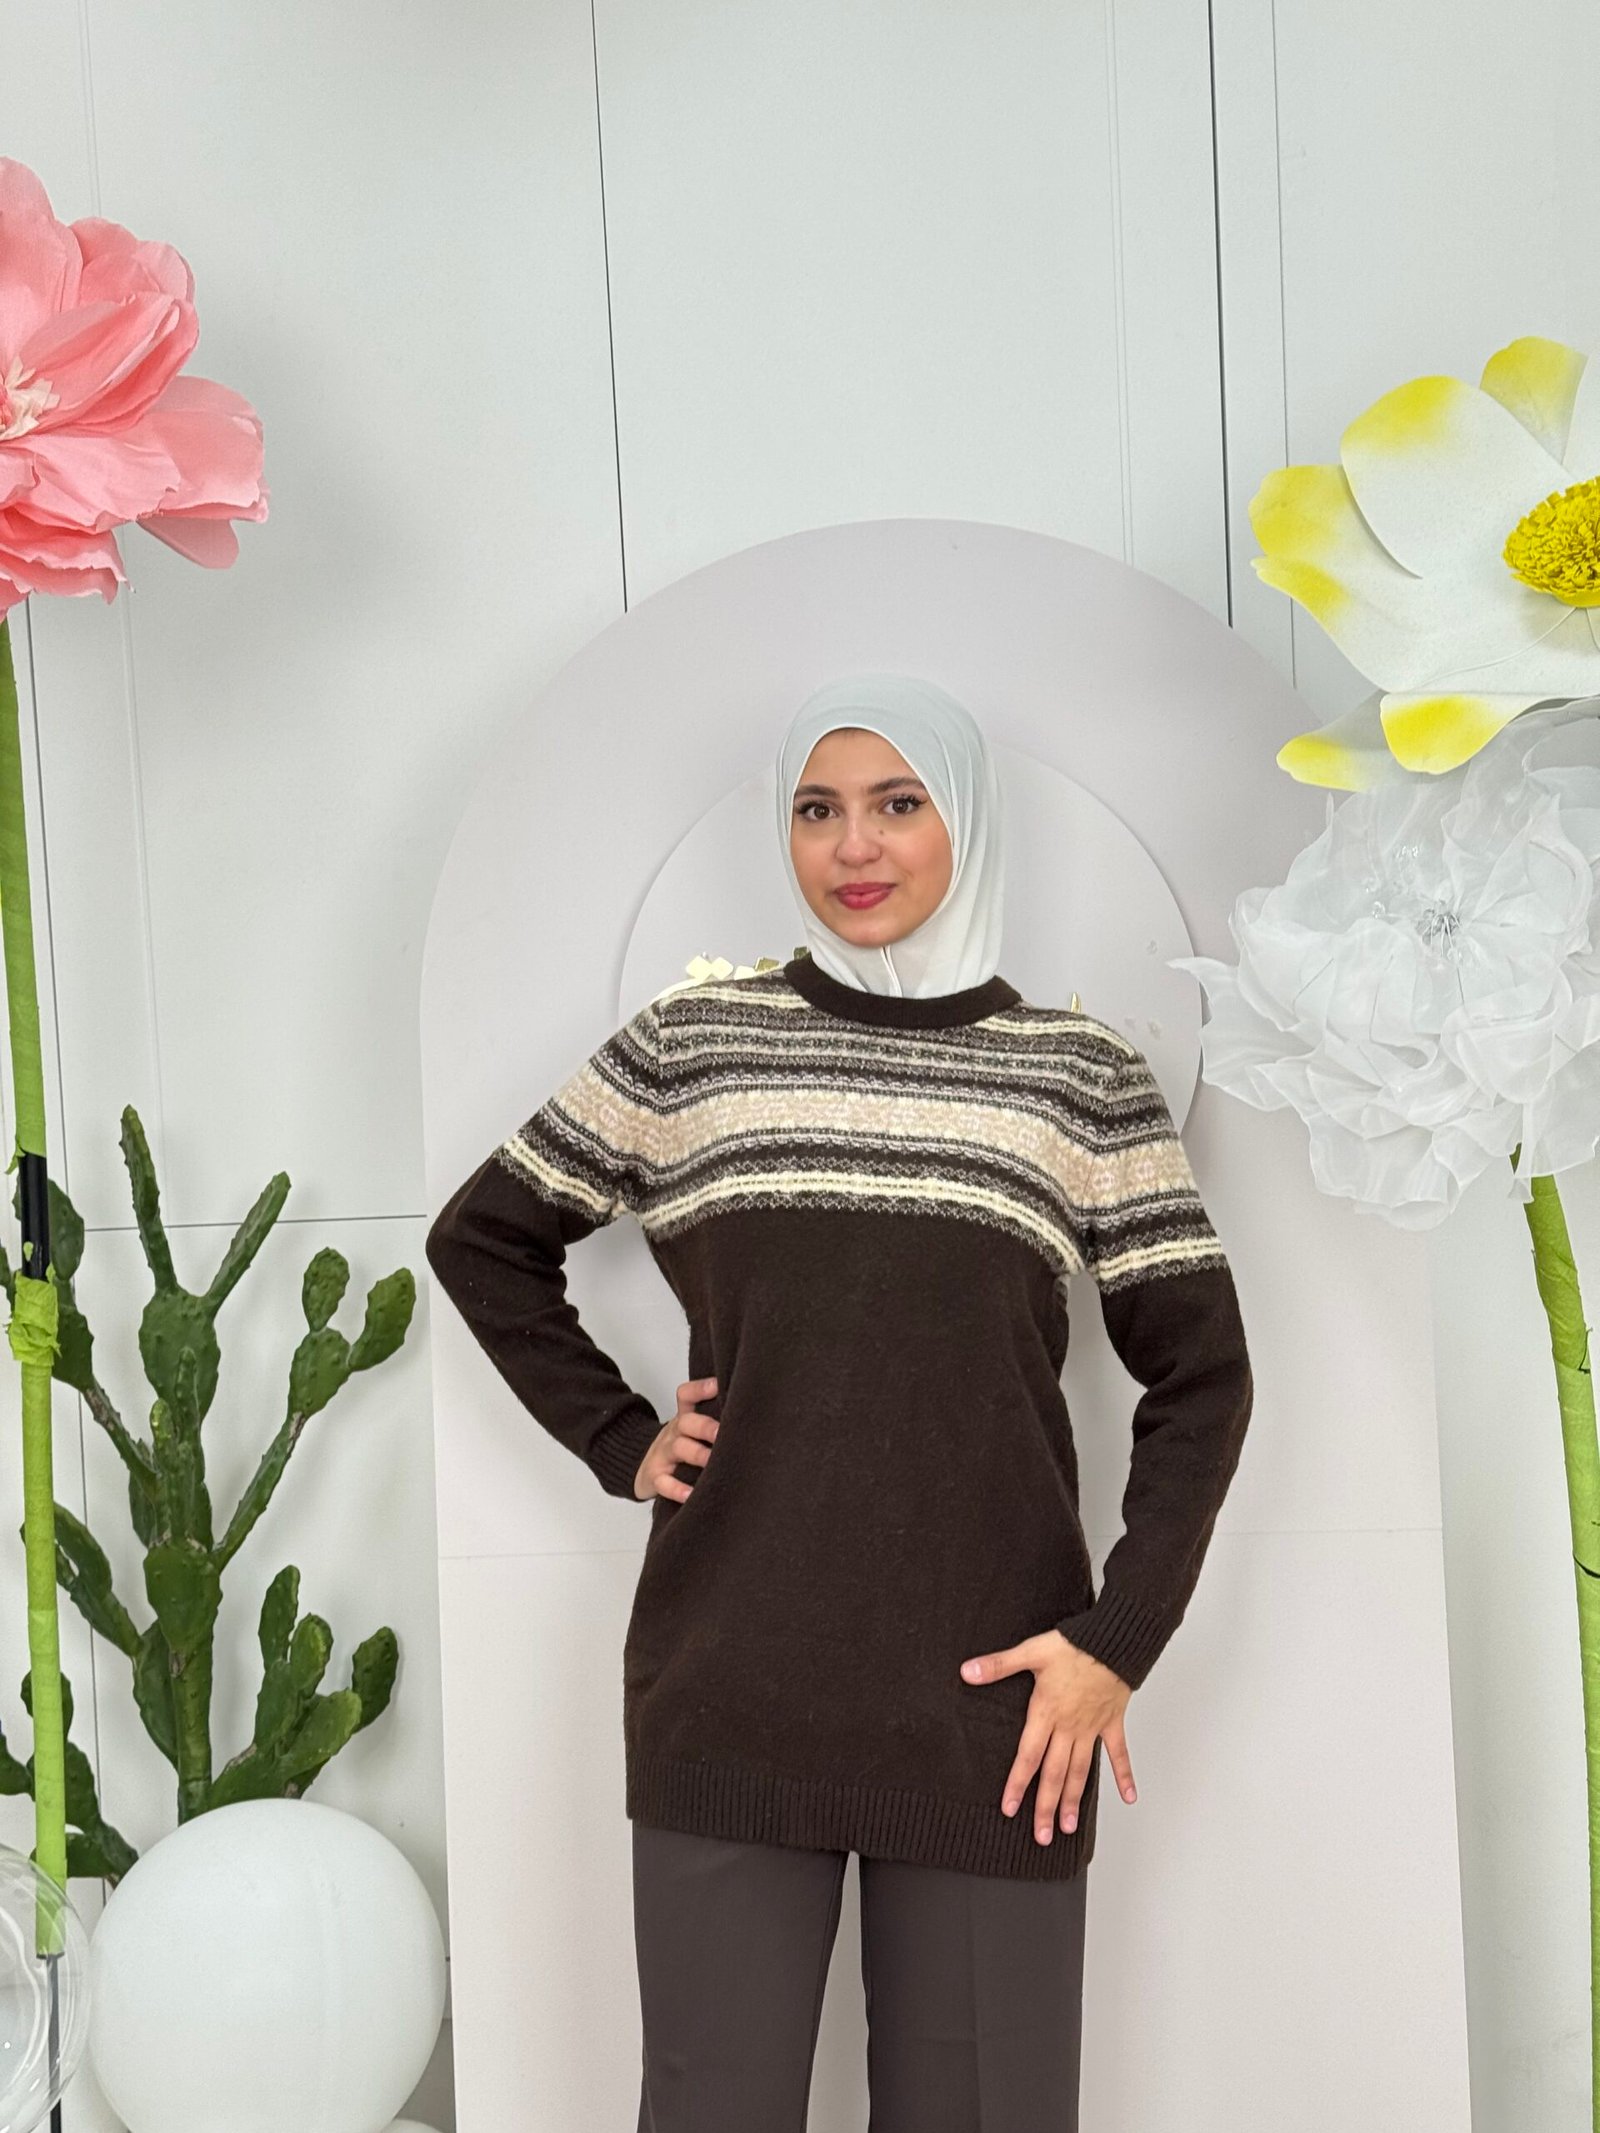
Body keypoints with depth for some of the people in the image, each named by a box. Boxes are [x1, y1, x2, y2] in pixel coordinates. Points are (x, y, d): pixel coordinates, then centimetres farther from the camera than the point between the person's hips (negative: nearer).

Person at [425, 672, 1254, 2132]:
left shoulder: (1084, 1076, 4)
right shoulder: (691, 1045, 5)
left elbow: (1200, 1376, 5)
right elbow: (483, 1239, 15)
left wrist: (1120, 1640, -4)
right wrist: (618, 1440, 5)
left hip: (989, 1702, 0)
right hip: (728, 1692, 1)